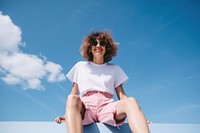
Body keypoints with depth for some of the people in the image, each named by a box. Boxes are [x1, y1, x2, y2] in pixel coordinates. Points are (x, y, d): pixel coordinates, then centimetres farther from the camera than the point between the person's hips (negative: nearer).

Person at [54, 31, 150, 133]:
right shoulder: (80, 66, 24)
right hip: (85, 106, 0)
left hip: (107, 106, 1)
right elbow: (73, 94, 17)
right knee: (72, 98, -35)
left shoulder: (115, 69, 24)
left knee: (131, 101, -31)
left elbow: (121, 95, 15)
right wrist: (67, 115, 0)